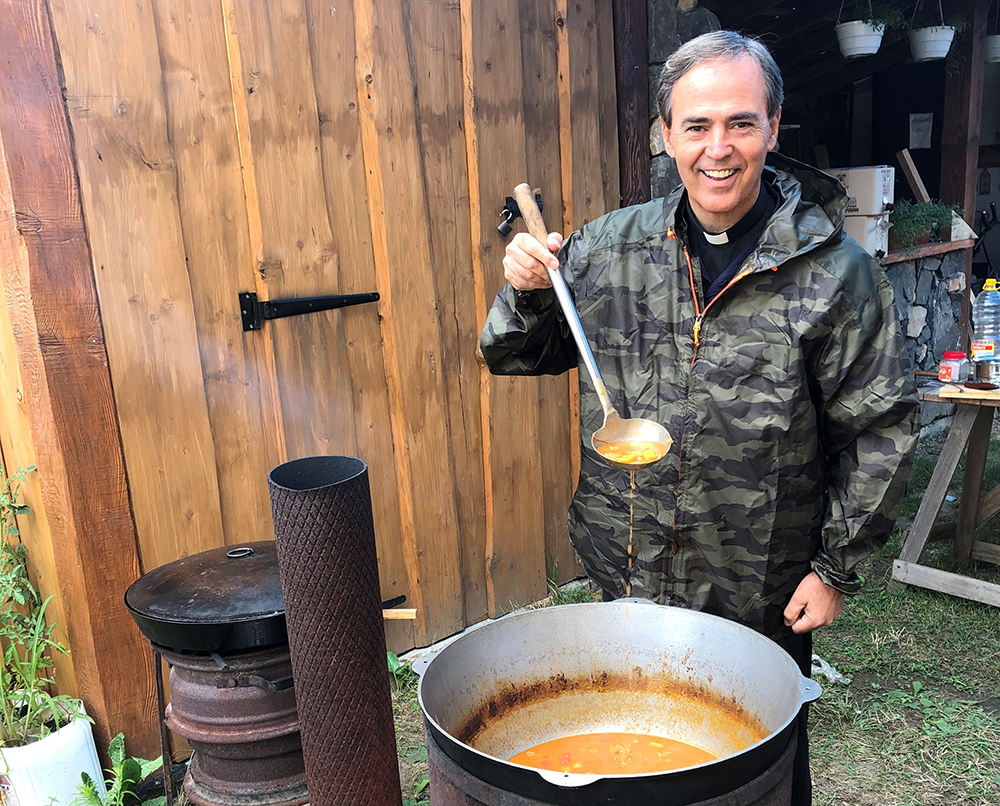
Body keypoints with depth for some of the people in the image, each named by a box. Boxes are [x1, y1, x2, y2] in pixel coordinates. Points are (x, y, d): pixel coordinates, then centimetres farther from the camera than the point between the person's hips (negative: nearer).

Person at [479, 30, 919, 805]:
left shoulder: (835, 271, -12)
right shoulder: (610, 247, -5)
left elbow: (881, 428, -6)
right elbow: (521, 357, 3)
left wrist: (837, 566, -5)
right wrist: (527, 293, -18)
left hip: (762, 597, -2)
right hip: (629, 575, 3)